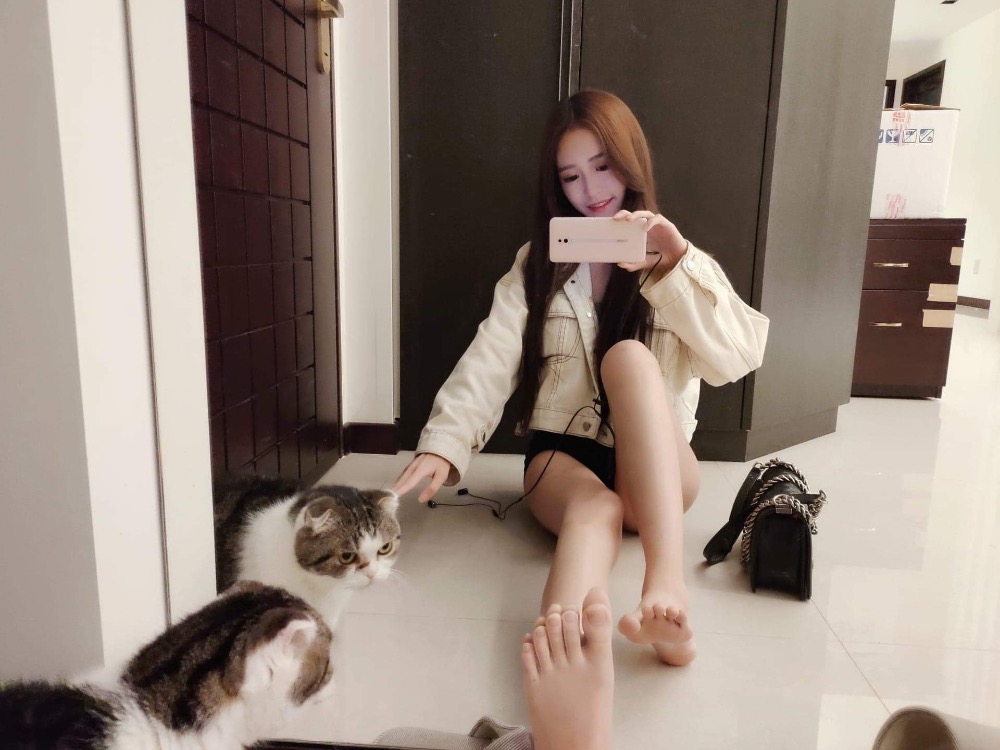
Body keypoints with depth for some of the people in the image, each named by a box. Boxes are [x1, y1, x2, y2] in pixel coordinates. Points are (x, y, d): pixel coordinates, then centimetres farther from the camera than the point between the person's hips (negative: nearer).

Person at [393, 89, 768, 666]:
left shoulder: (678, 260, 7)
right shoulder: (538, 263, 9)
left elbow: (736, 359, -10)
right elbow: (492, 359, -6)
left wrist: (677, 267, -23)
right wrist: (445, 443, -22)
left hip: (656, 474, 0)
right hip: (561, 456, 1)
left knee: (629, 356, -31)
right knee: (593, 510, -35)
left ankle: (668, 579, -45)